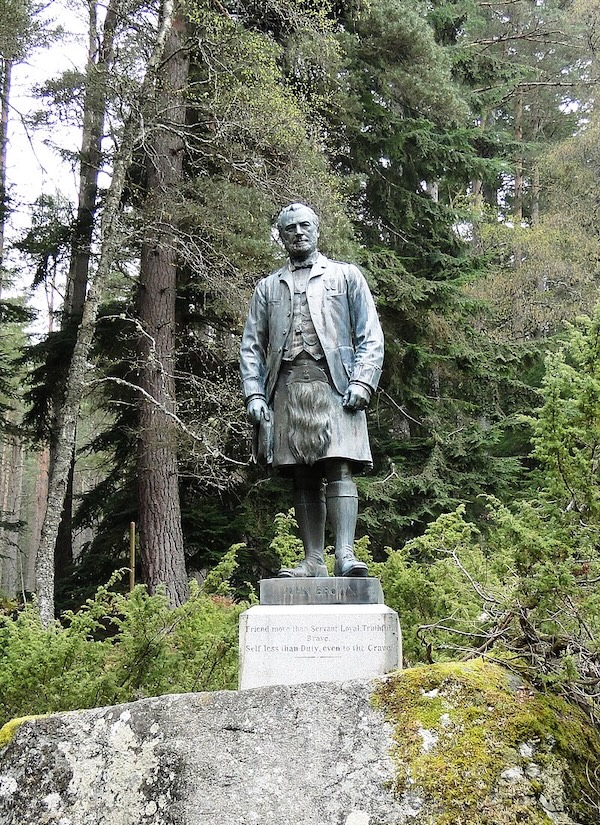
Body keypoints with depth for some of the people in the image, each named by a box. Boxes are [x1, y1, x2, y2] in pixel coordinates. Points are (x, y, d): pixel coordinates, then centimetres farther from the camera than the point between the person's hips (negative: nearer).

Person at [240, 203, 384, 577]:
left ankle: (345, 554, -18)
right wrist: (254, 393, 3)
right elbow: (251, 346, 17)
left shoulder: (346, 276, 15)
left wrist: (362, 382, -7)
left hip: (333, 383, -2)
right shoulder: (268, 287, 22)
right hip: (286, 388, 3)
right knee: (303, 479, 1)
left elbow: (370, 336, 8)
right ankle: (313, 562, 2)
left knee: (339, 469, -13)